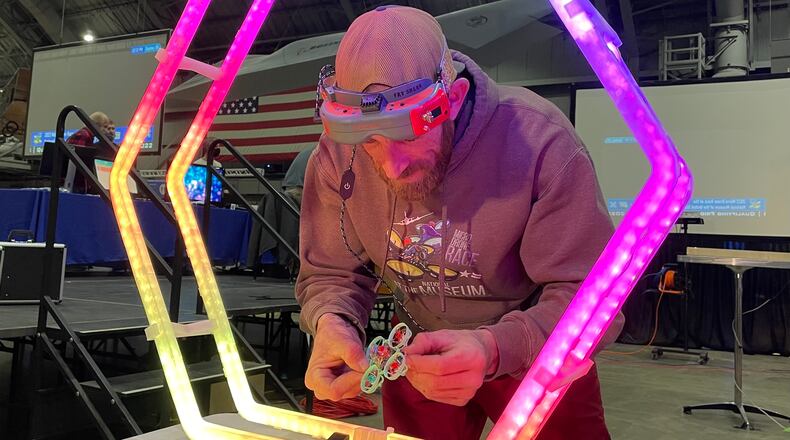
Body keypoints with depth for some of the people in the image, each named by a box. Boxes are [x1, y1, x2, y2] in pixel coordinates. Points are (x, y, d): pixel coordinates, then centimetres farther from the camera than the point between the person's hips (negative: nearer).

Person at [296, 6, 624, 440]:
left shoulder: (539, 140, -31)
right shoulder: (336, 155, -20)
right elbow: (331, 273, -10)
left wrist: (496, 349, -46)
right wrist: (332, 322, -33)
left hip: (538, 355, -2)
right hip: (420, 354, 3)